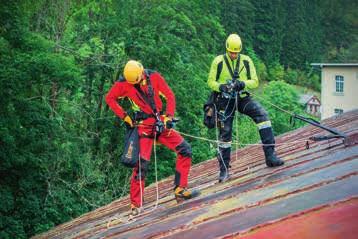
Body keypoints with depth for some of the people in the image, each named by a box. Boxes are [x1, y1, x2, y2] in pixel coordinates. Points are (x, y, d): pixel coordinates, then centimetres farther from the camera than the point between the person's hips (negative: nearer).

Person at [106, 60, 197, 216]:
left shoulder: (154, 77, -3)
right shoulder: (123, 84, -6)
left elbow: (169, 95, 0)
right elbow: (109, 98, 5)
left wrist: (169, 117, -10)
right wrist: (124, 117, -3)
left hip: (161, 123, 4)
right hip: (144, 125, -3)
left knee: (185, 150, -4)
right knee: (142, 163, -11)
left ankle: (180, 189, 4)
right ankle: (135, 205, -1)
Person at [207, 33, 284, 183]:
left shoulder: (246, 61, 1)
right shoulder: (218, 61, -4)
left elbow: (255, 81, 0)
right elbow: (210, 81, -1)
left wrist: (243, 84, -21)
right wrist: (221, 87, -23)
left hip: (242, 98, 1)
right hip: (225, 100, -1)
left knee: (262, 115, -23)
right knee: (225, 134, 0)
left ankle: (270, 155, -23)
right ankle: (224, 169, 13)